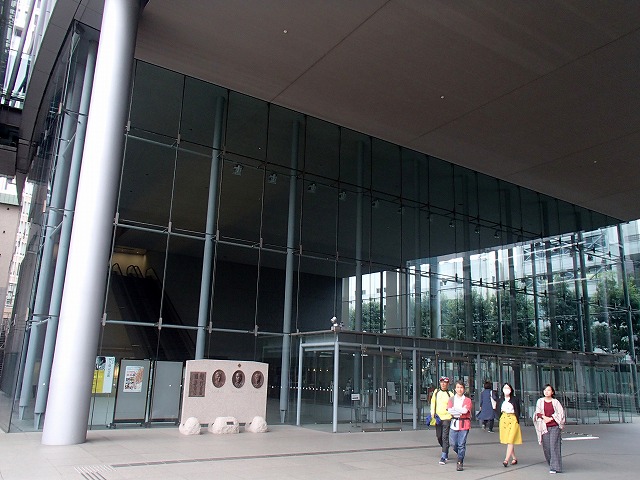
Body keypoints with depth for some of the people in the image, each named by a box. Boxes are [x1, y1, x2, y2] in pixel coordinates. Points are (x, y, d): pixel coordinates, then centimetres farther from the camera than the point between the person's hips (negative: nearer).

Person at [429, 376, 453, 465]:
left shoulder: (450, 394, -5)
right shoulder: (436, 392, 7)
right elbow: (433, 402, 16)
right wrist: (432, 413, 8)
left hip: (447, 418, -5)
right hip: (438, 418, 5)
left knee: (445, 437, -8)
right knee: (439, 437, 13)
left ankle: (443, 457, -3)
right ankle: (446, 451, 39)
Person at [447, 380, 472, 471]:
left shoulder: (467, 400, 3)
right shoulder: (451, 399, 9)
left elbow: (465, 410, -14)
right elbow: (449, 410, -6)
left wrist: (454, 410, -10)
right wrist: (461, 411, -12)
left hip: (464, 424, -2)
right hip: (454, 423, 2)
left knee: (461, 444, -4)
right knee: (453, 443, 3)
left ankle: (460, 463, 7)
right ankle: (460, 455, 32)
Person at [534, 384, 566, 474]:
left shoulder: (555, 402, 2)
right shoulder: (540, 401, 7)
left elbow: (560, 413, -1)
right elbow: (537, 413, 4)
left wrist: (550, 418, -9)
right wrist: (544, 417, -14)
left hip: (554, 427, -2)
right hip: (544, 427, 2)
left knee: (554, 446, -9)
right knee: (546, 447, 3)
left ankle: (554, 467, -7)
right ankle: (551, 464, 22)